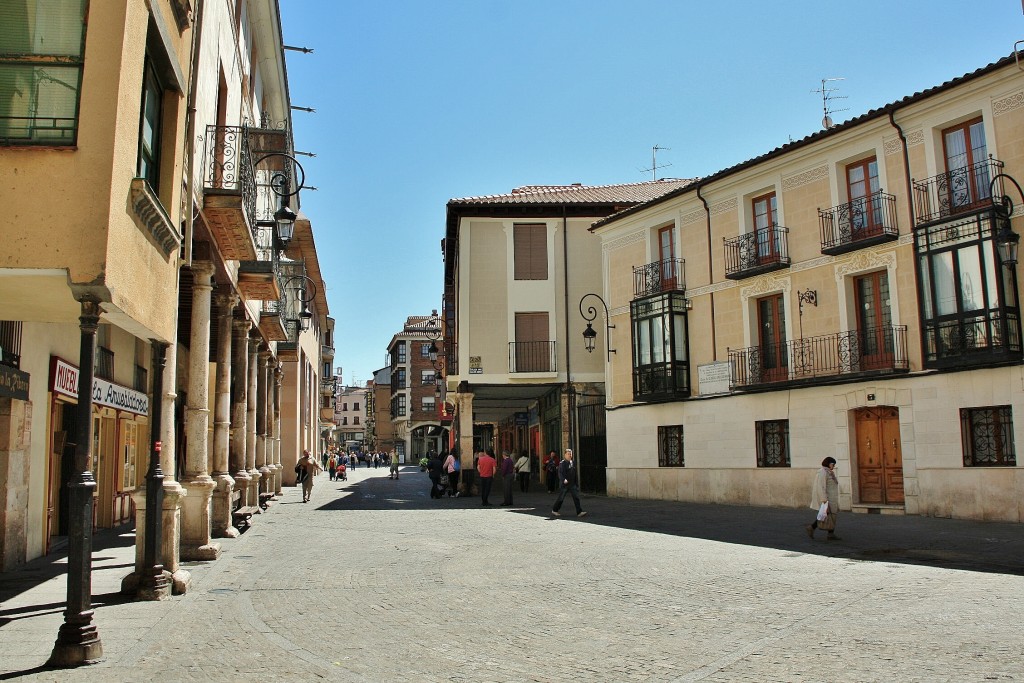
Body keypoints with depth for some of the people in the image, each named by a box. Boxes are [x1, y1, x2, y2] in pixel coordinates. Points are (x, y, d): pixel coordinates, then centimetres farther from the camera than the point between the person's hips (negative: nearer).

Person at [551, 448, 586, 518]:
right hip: (564, 484, -6)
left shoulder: (573, 463, 10)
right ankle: (554, 510, 25)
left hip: (572, 484, 6)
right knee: (561, 498, 7)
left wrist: (576, 483, 18)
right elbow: (560, 473, -19)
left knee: (576, 497, -4)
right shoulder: (562, 463, -11)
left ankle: (579, 512, -5)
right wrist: (564, 480, -35)